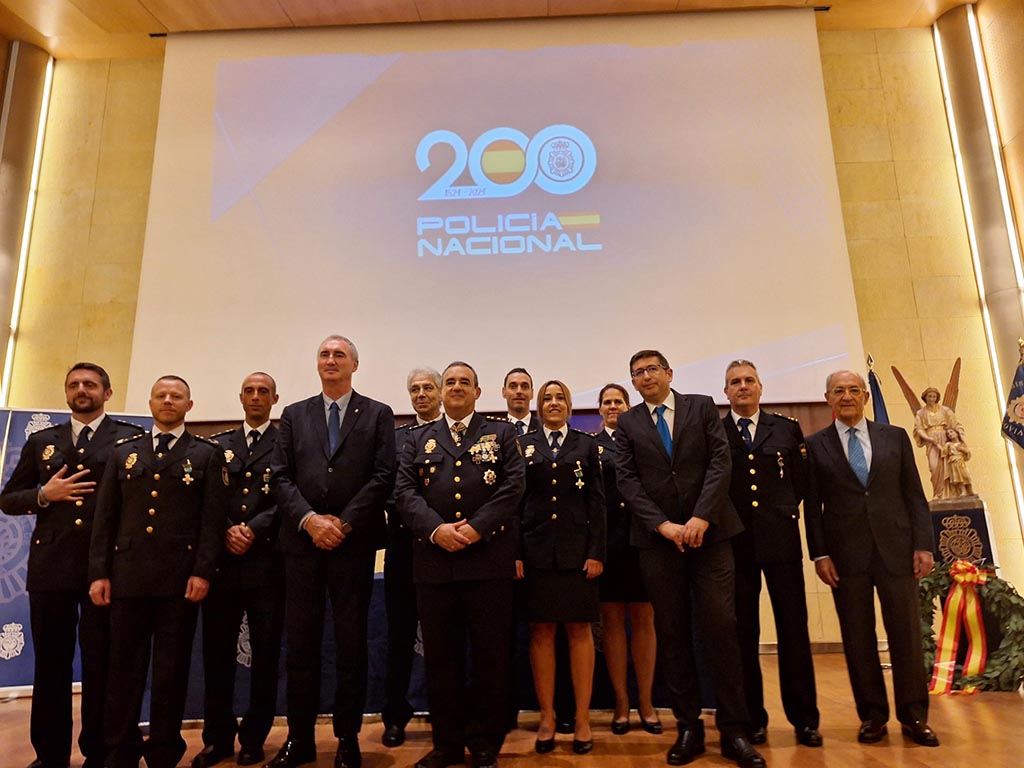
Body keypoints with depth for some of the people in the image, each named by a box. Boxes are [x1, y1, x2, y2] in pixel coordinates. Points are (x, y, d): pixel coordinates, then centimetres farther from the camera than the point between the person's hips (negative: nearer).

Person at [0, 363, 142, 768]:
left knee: (102, 663, 6)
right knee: (51, 663, 11)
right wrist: (44, 495, -5)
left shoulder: (132, 438, 3)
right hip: (51, 566, 3)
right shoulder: (41, 441, 14)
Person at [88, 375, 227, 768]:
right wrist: (99, 572, 2)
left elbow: (212, 517, -1)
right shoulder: (123, 451, 13)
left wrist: (203, 571, -9)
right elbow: (105, 516, 10)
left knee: (172, 669, 6)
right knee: (124, 667, 9)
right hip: (127, 574, 2)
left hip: (180, 577, -2)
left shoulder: (207, 453, 5)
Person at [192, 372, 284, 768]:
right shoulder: (219, 445, 15)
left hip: (267, 561, -3)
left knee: (265, 653, 5)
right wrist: (226, 531, -9)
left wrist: (253, 530, -15)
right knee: (217, 651, 7)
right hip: (222, 559, 3)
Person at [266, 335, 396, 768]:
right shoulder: (294, 415, 13)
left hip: (354, 542, -2)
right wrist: (309, 519, -10)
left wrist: (344, 523, -11)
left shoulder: (378, 415, 5)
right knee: (300, 644, 8)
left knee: (351, 643, 6)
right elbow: (280, 476, 4)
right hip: (302, 541, 2)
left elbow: (383, 477, -4)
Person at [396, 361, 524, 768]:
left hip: (489, 558, -1)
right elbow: (405, 491, 4)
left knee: (491, 655, 5)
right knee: (440, 655, 10)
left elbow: (512, 485, -2)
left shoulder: (501, 433, 11)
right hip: (434, 562, 2)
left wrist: (476, 527, -14)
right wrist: (436, 529, -13)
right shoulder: (419, 439, 15)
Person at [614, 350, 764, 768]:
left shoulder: (702, 406, 8)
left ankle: (734, 730, 10)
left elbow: (721, 462, -2)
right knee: (672, 634, 5)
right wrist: (662, 524, -11)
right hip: (657, 538, 1)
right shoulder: (627, 423, 9)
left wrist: (701, 517, -13)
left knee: (721, 628, -2)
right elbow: (627, 480, 1)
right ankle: (688, 728, 16)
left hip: (708, 531, -1)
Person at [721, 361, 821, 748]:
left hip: (780, 538, 1)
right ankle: (752, 720, 17)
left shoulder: (787, 429, 9)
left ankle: (804, 718, 18)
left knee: (794, 628, 5)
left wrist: (783, 510, 6)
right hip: (734, 542, -1)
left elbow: (801, 480, 11)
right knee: (742, 633, 6)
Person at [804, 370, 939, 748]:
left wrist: (923, 544, 0)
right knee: (858, 638, 5)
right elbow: (812, 504, 2)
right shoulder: (815, 445, 4)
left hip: (895, 547, 1)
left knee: (907, 633, 5)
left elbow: (914, 494, 8)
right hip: (846, 553, -1)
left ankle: (914, 716, 20)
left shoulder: (895, 437, 9)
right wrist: (819, 554, -4)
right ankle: (872, 715, 18)